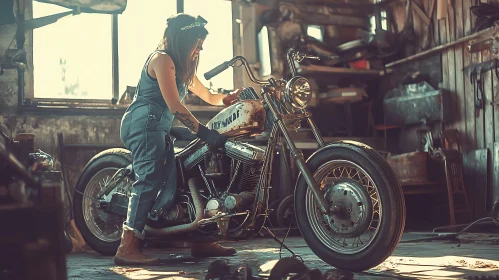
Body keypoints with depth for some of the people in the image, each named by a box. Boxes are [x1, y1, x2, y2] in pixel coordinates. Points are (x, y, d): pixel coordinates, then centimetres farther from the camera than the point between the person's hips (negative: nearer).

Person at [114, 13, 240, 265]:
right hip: (145, 124, -10)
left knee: (175, 182, 6)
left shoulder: (182, 67, 22)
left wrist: (236, 95, 16)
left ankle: (199, 242, 9)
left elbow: (209, 97, 29)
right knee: (149, 180, -20)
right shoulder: (162, 59, -8)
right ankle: (127, 248, -26)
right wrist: (204, 133, -17)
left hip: (158, 130, 10)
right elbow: (175, 107, -15)